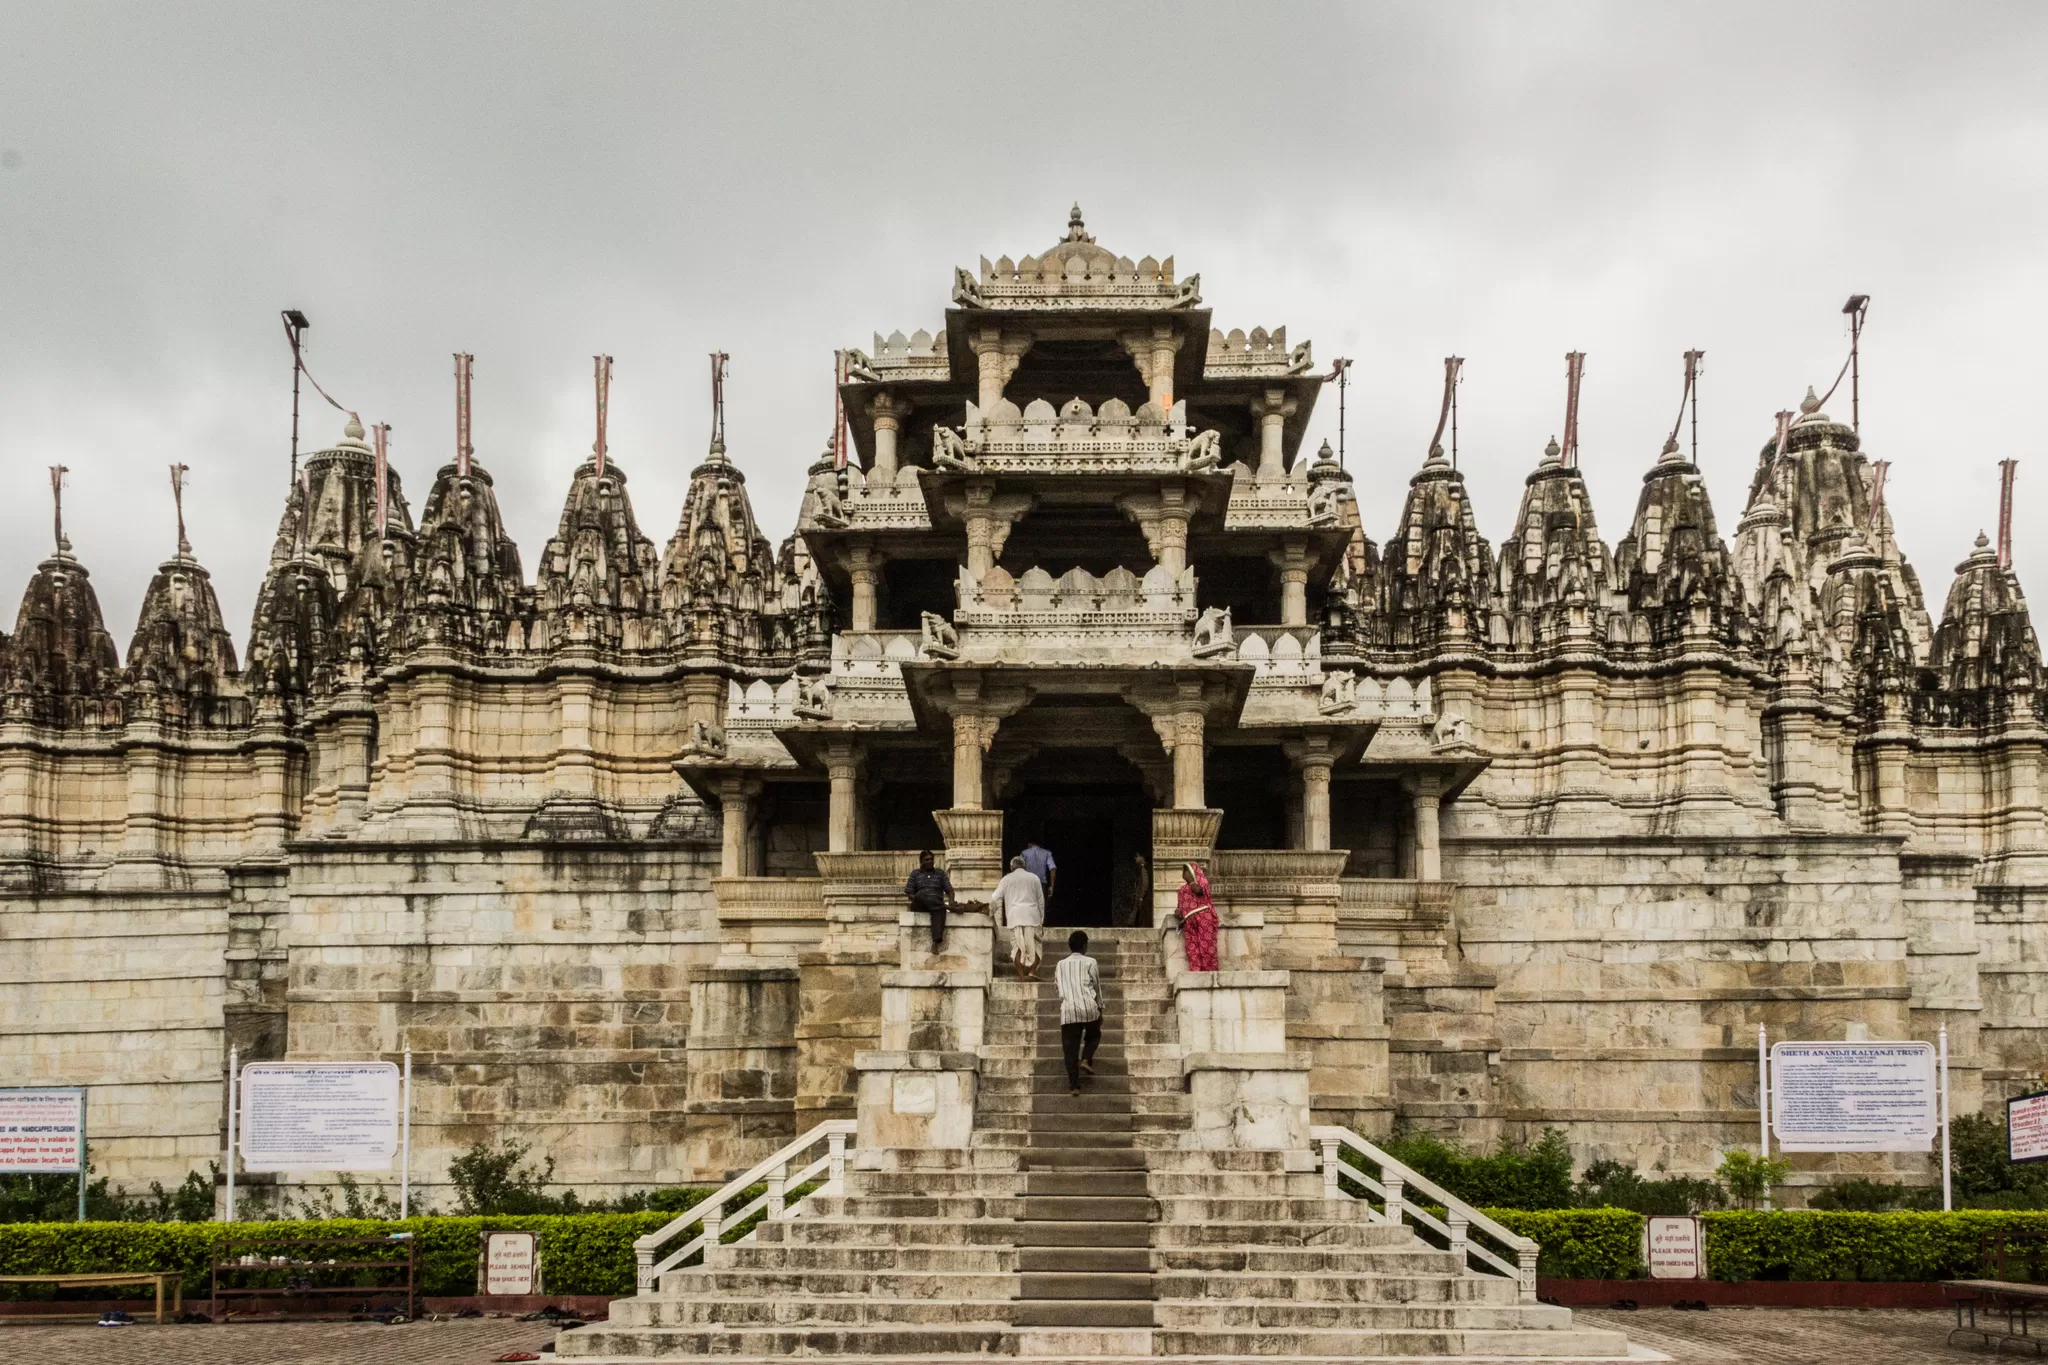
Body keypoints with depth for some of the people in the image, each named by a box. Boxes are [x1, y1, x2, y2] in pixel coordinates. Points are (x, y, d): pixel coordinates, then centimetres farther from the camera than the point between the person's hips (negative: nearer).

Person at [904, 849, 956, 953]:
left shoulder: (940, 873, 20)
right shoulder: (915, 873, 17)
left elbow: (949, 890, 12)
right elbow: (909, 894, 9)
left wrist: (951, 902, -10)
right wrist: (917, 898, -13)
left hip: (937, 904, 0)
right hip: (920, 906, 0)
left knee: (939, 910, -40)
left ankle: (936, 942, -58)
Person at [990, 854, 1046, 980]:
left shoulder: (1007, 879, 10)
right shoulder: (1034, 878, 12)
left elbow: (996, 898, 7)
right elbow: (1041, 899, 14)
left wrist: (990, 909, 25)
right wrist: (1041, 918, 20)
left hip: (1014, 916, 0)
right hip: (1032, 915, 0)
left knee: (1017, 945, 2)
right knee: (1033, 945, 5)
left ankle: (1021, 975, -6)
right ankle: (1032, 971, -9)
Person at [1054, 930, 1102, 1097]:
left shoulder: (1060, 964, 14)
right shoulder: (1090, 962, 5)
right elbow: (1097, 987, 9)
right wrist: (1100, 1008, 19)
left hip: (1068, 1010, 1)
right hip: (1089, 1007, -1)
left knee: (1070, 1049, 4)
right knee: (1093, 1035, 27)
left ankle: (1074, 1086, 0)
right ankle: (1086, 1059, 4)